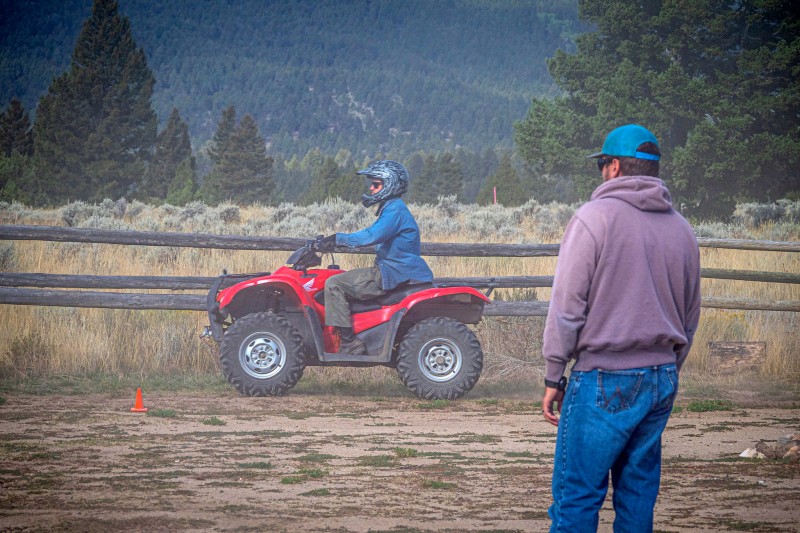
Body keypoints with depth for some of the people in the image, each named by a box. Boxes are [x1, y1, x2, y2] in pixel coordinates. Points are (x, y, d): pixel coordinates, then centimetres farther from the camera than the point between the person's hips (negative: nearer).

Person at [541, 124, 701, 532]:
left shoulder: (594, 217, -8)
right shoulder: (681, 228, 12)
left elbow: (567, 306, -9)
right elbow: (690, 317, 20)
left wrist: (554, 377, -3)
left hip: (604, 380, -7)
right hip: (661, 379, 7)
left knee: (576, 496, -4)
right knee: (639, 491, 12)